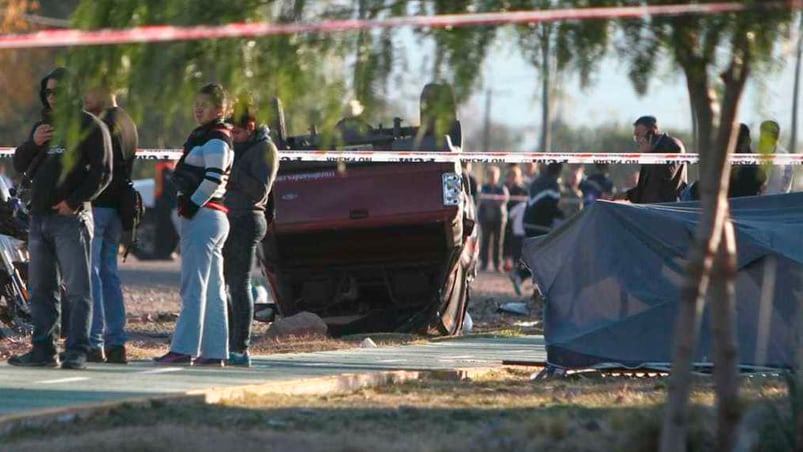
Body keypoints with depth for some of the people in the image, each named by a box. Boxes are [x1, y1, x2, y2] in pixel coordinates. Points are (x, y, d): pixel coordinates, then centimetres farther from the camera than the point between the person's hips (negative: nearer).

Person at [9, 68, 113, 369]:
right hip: (39, 218, 7)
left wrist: (73, 202, -14)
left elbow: (102, 173, -7)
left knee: (77, 289, -9)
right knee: (41, 290, 9)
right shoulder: (43, 126, 19)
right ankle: (43, 349, 13)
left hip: (71, 218, -7)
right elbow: (19, 165, 17)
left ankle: (77, 352, -12)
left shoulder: (90, 127, -1)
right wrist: (33, 143, -2)